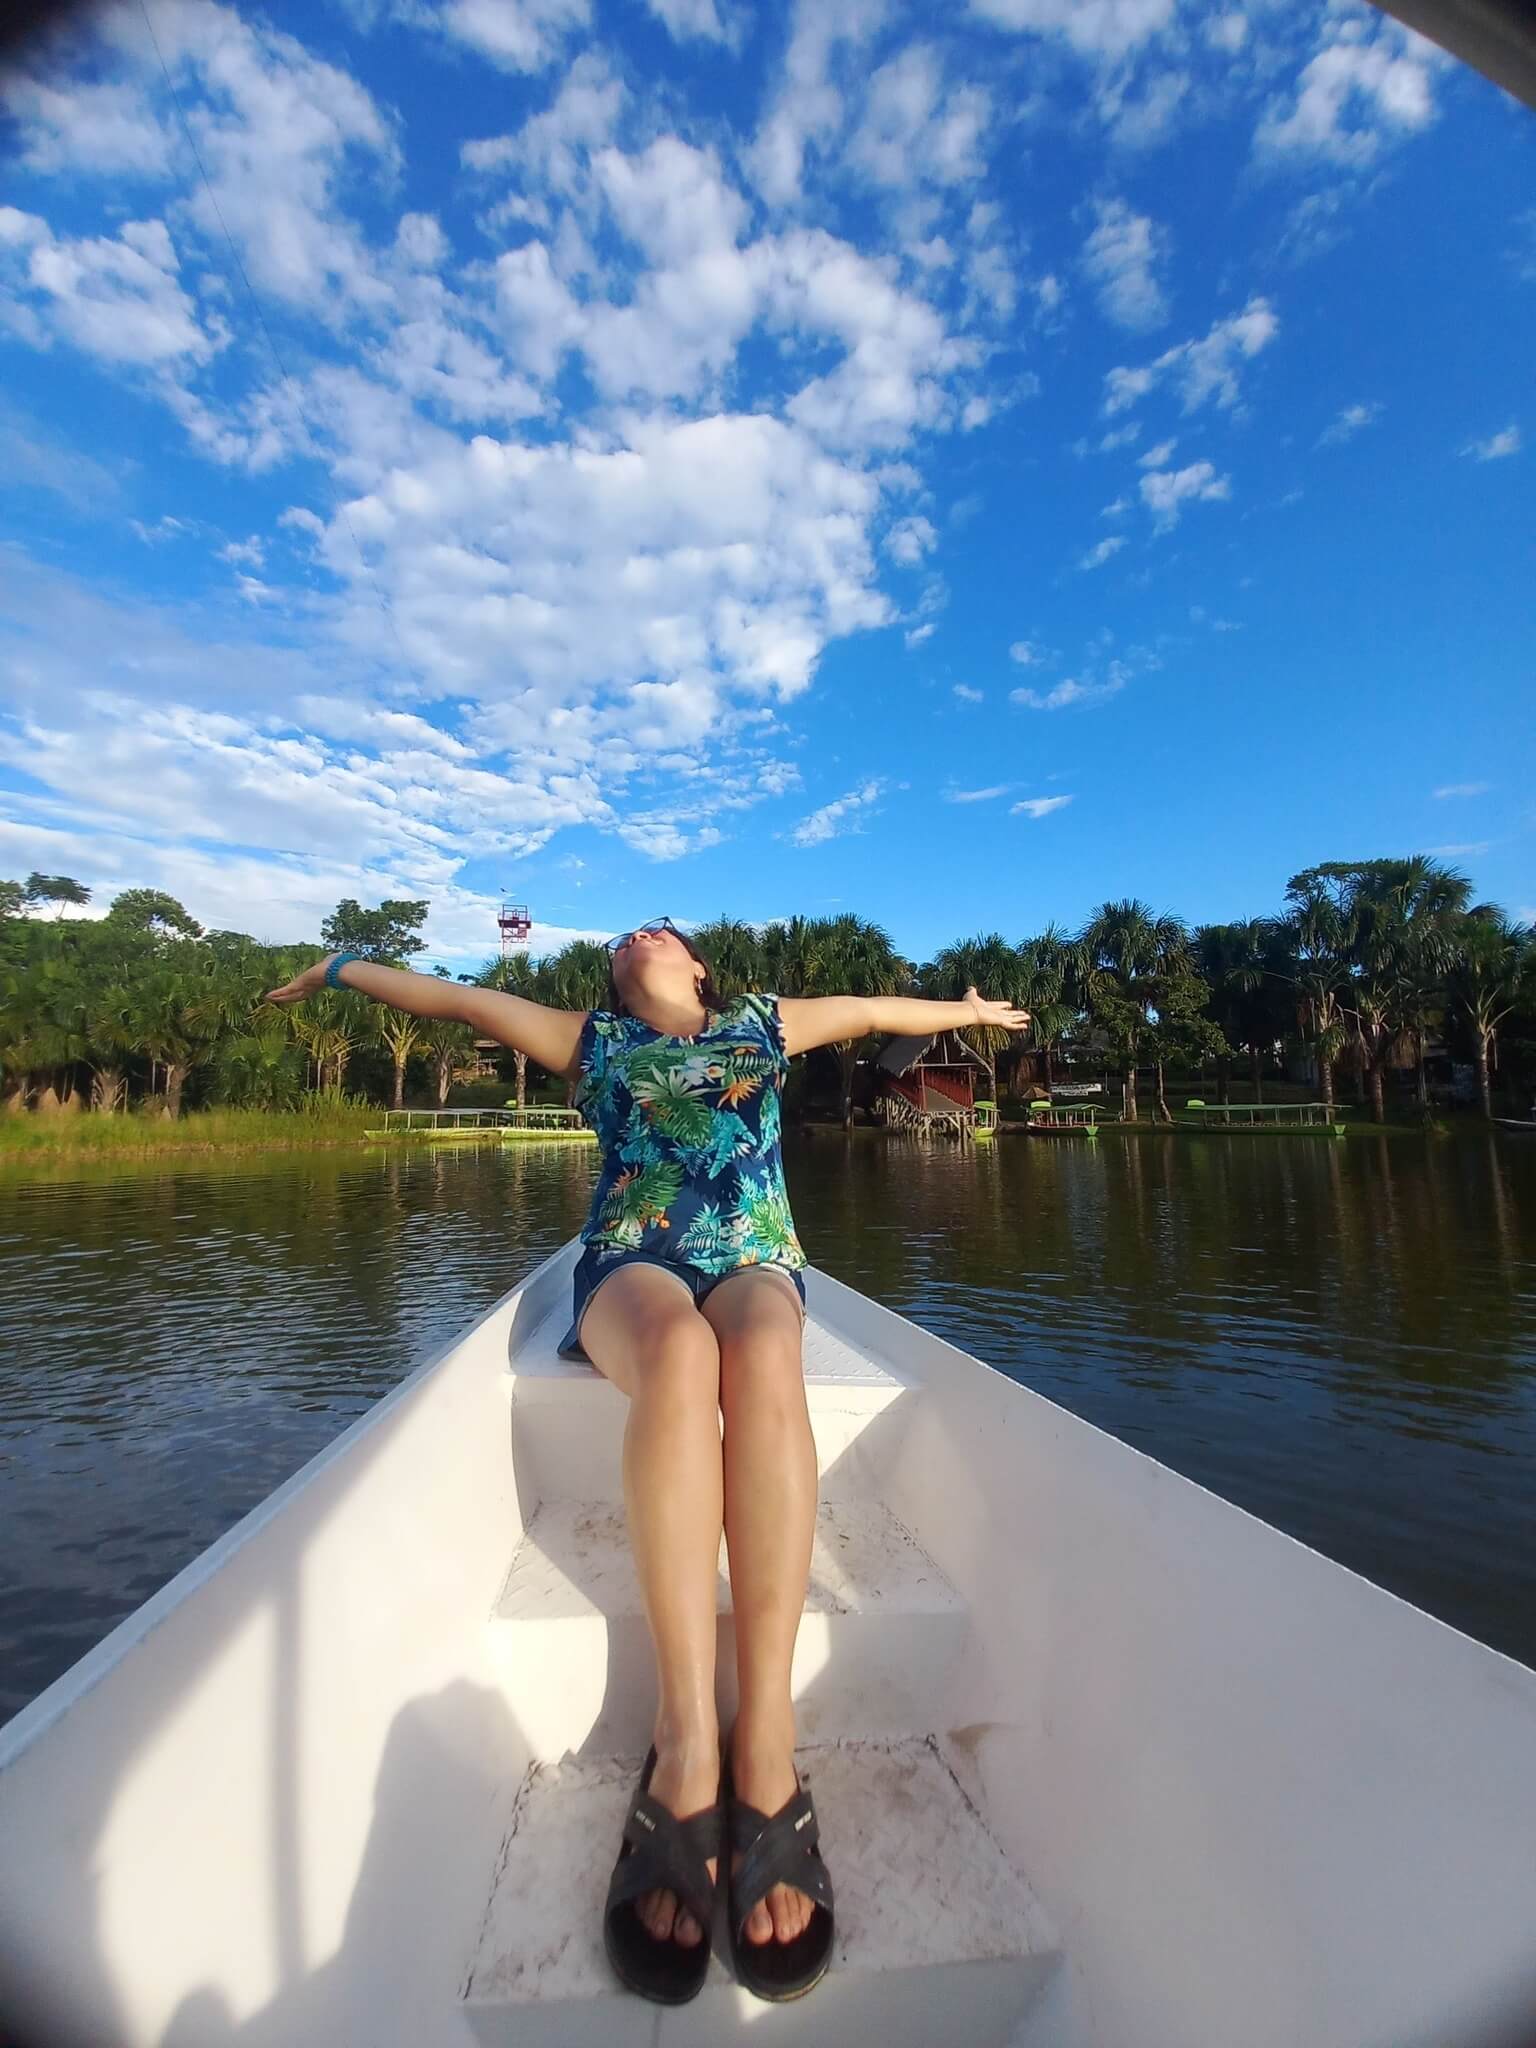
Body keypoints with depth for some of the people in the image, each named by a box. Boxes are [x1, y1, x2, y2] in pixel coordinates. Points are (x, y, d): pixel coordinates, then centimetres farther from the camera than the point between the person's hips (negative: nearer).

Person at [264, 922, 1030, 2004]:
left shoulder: (764, 1023, 27)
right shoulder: (595, 1041, 26)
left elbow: (871, 1009, 37)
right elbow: (461, 998, 31)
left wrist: (968, 1010, 46)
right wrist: (346, 967, 38)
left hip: (754, 1261, 1)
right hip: (632, 1265, 0)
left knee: (761, 1360, -36)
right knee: (679, 1351, -37)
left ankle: (765, 1739, -39)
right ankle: (688, 1739, -38)